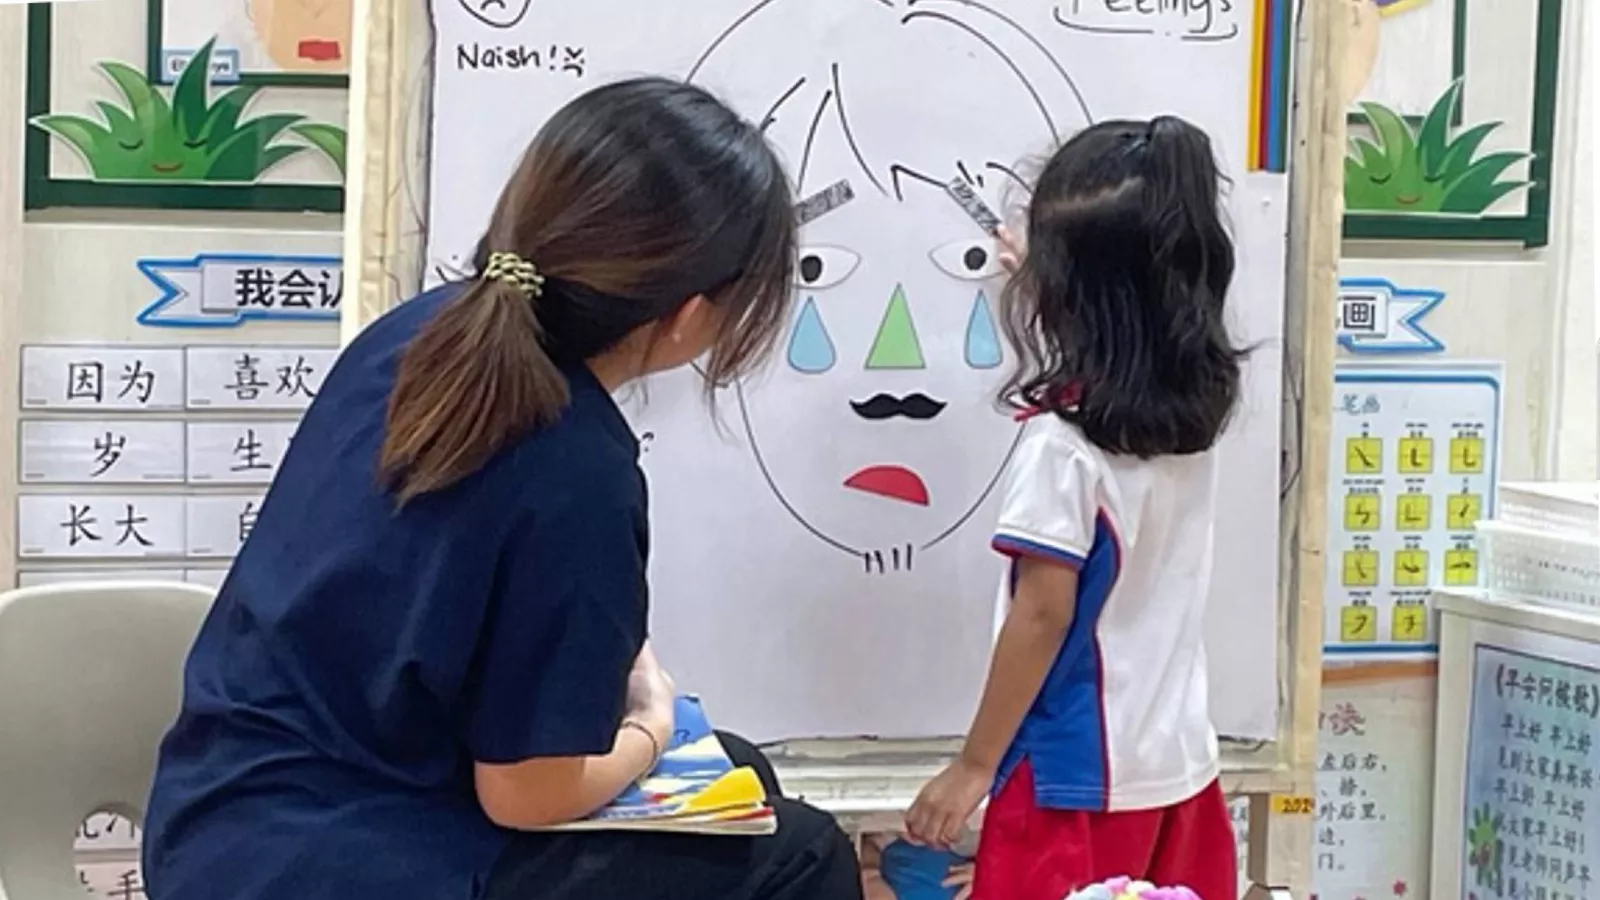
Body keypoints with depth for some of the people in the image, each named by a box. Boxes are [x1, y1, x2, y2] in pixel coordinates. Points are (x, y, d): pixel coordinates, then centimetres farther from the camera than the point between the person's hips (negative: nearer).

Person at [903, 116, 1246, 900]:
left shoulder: (1064, 444, -19)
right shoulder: (1195, 410, 2)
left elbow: (1043, 616, -17)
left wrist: (975, 765, -9)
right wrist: (1045, 289, 37)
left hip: (1082, 774, -7)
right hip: (1177, 763, 7)